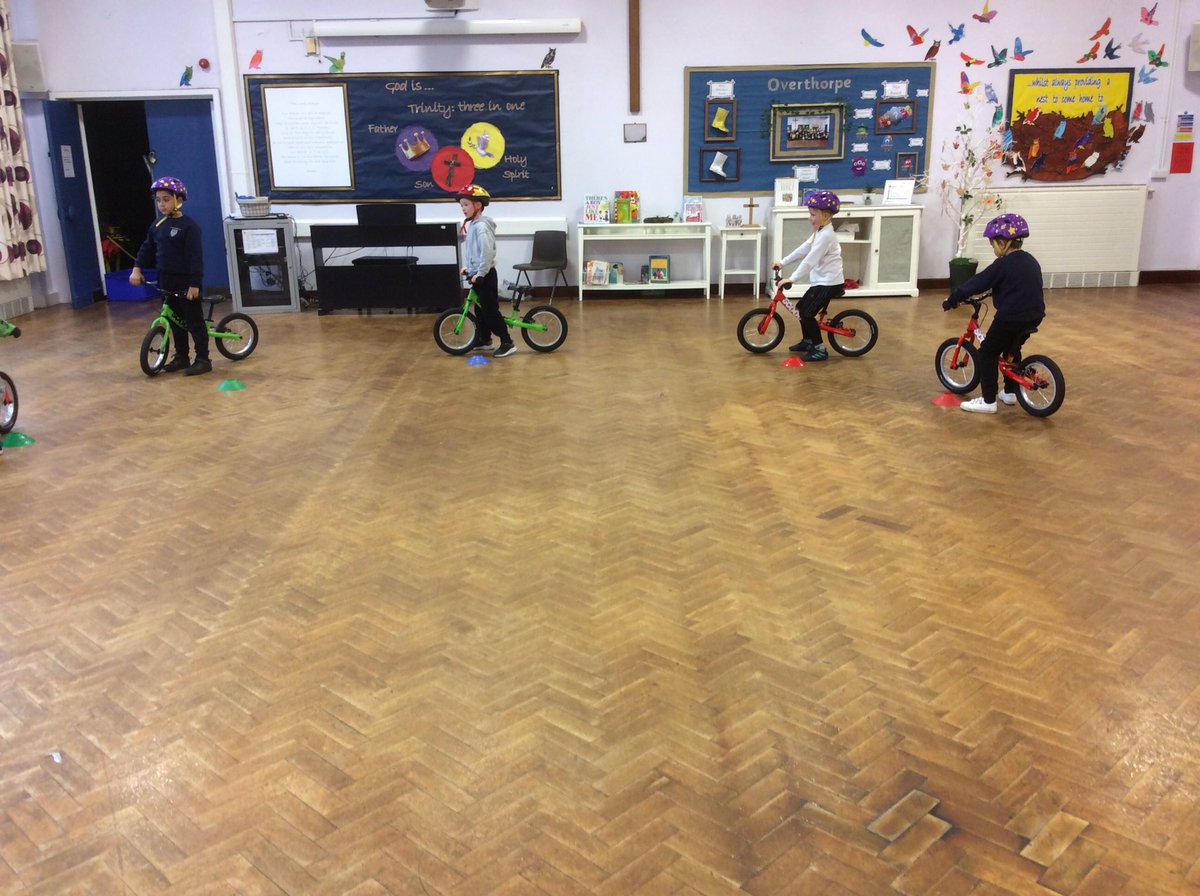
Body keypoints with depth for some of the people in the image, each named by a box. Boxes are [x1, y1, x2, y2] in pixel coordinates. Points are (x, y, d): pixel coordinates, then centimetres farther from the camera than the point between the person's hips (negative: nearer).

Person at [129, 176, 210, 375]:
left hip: (186, 282, -7)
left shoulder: (188, 226, -13)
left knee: (194, 321, 0)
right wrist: (137, 268, 2)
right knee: (175, 321, 14)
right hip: (167, 281, 7)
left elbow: (195, 257, -17)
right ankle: (181, 357, 24)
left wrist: (194, 284, -21)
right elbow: (147, 248, 15)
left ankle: (203, 359, 6)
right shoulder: (157, 225, 8)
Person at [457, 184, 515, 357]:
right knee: (481, 308, 17)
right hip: (476, 274, 10)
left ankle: (507, 343, -4)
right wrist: (467, 267, 17)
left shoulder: (481, 226, -19)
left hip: (484, 275, -10)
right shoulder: (472, 224, 10)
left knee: (490, 310, -8)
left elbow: (487, 253, -26)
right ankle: (484, 340, 29)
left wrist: (479, 274, -23)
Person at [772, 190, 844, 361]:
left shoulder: (826, 235, -21)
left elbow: (810, 261, -26)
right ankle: (807, 341, 31)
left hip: (829, 283, -10)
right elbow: (803, 249, 17)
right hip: (823, 281, 10)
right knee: (802, 307, 17)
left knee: (807, 314, -11)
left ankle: (820, 350, -3)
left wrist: (791, 279, -27)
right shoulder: (821, 232, 12)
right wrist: (782, 261, 17)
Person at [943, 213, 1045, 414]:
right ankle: (1010, 392, 35)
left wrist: (952, 299, -5)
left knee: (988, 353, 3)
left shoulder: (1002, 265, -13)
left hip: (1010, 318, -8)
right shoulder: (1031, 261, 12)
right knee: (1012, 350, 28)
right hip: (1034, 315, 8)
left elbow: (977, 283, -13)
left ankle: (988, 401, 1)